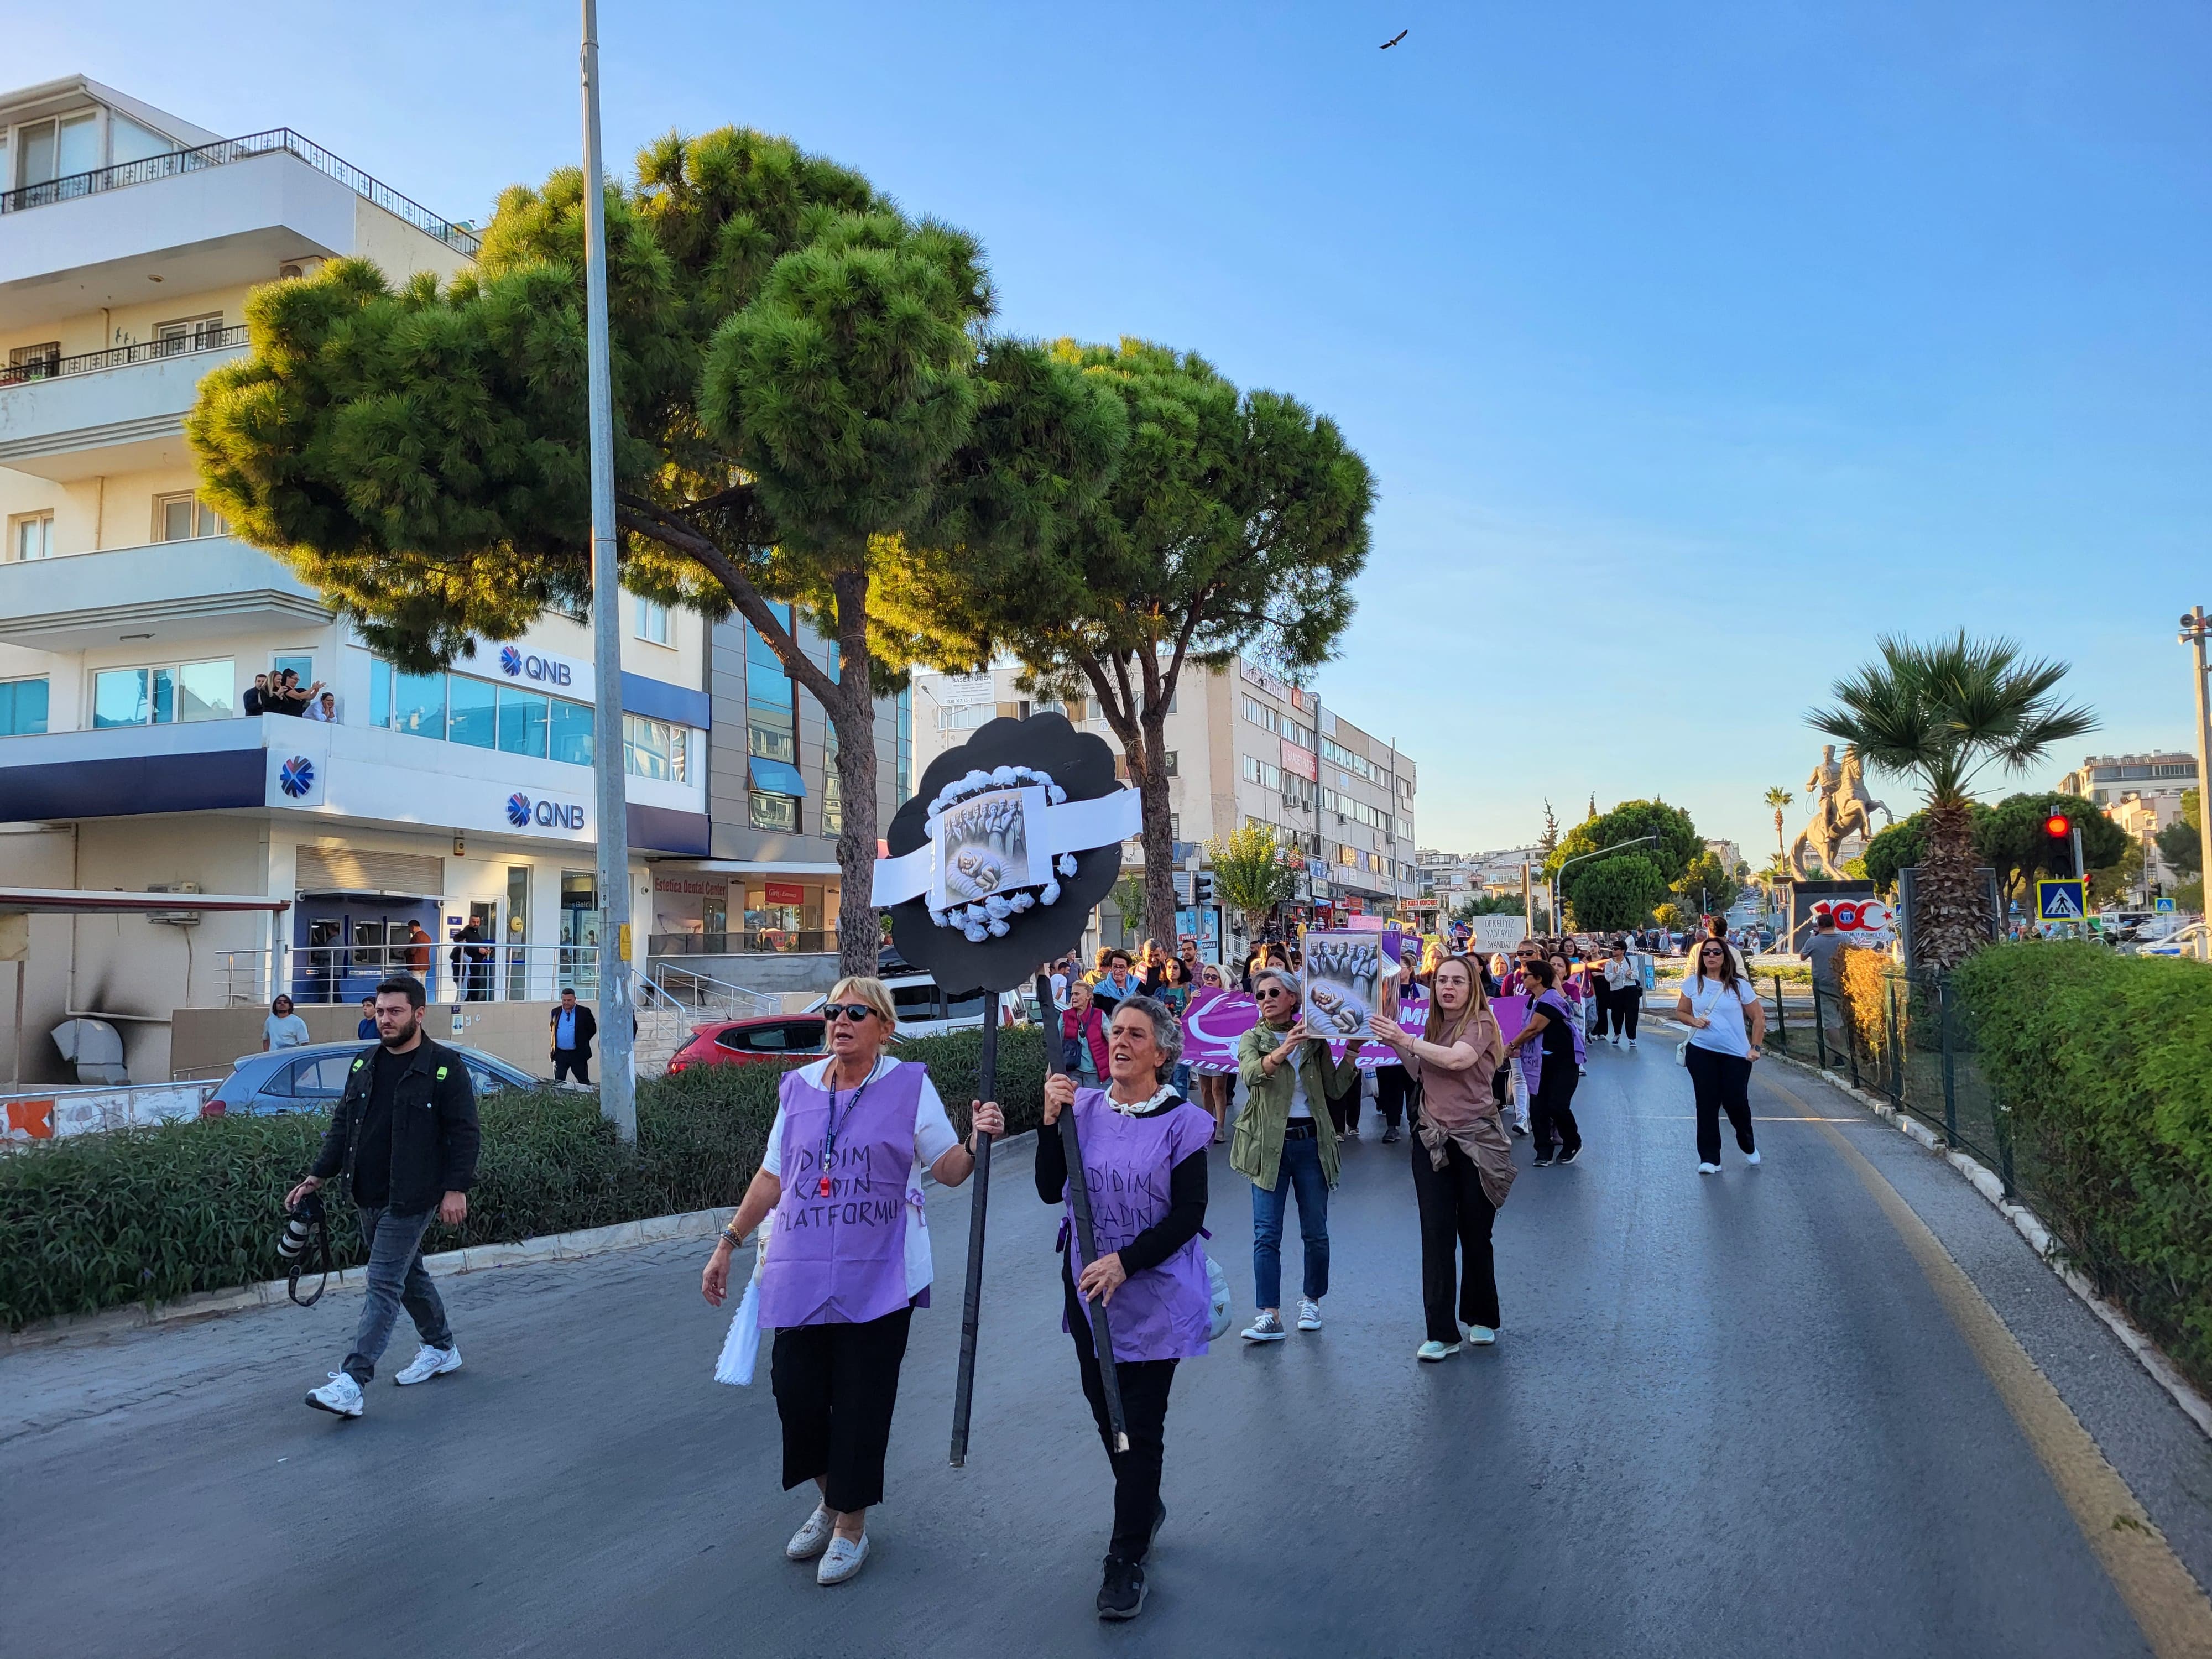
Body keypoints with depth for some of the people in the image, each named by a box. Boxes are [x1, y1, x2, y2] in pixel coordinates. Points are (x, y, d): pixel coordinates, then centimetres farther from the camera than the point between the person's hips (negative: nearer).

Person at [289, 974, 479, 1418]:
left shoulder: (445, 1066, -10)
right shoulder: (364, 1065, 10)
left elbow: (464, 1132, -11)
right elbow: (342, 1125, 14)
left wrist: (457, 1189, -15)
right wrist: (317, 1176, 6)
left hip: (410, 1199, -7)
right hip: (368, 1197, 7)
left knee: (384, 1285, -9)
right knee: (409, 1274, 19)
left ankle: (353, 1382, -11)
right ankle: (442, 1349, 34)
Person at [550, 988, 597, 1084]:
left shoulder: (584, 1012, -3)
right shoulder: (556, 1012, 7)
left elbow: (593, 1029, 3)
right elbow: (552, 1029, 20)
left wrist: (582, 1042, 0)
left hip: (578, 1054, -3)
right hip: (560, 1054, 3)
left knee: (584, 1083, 3)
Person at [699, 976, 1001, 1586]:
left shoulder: (909, 1086, -1)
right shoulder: (798, 1089, 8)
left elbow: (949, 1169, 0)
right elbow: (772, 1177, 15)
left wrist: (978, 1139, -20)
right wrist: (727, 1243, 14)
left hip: (878, 1278, -3)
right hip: (800, 1274, 3)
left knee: (861, 1403, 2)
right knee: (796, 1392, 4)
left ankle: (851, 1525, 23)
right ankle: (830, 1499, 31)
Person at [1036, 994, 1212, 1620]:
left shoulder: (1181, 1122, -11)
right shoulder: (1084, 1108, -1)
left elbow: (1189, 1214, -12)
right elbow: (1050, 1191, -5)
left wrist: (1125, 1262, -22)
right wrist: (1051, 1120, -18)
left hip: (1154, 1296, -4)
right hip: (1089, 1291, 4)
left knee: (1139, 1425, 1)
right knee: (1106, 1413, 18)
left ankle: (1127, 1558, 16)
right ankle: (1146, 1506, 44)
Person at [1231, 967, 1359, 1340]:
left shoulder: (1313, 1039, 8)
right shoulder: (1252, 1039, 1)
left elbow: (1335, 1087, 6)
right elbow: (1250, 1074, -21)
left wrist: (1351, 1051, -3)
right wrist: (1284, 1050, -37)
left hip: (1311, 1141, 2)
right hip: (1270, 1144, -2)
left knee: (1315, 1232, 9)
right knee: (1266, 1234, -5)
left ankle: (1311, 1301, 28)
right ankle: (1270, 1317, -2)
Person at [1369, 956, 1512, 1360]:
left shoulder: (1481, 1023, -8)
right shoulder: (1435, 1025, 11)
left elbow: (1456, 1058, -26)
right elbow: (1419, 1071, 16)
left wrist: (1405, 1039, -23)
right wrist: (1398, 1048, 1)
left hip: (1476, 1140, -4)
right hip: (1433, 1140, 5)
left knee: (1475, 1234, 7)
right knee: (1436, 1235, -3)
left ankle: (1481, 1319, 27)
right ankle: (1441, 1333, -1)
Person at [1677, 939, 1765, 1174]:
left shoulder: (1739, 985, -3)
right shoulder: (1693, 983, 2)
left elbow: (1758, 1017, 2)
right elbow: (1680, 1011, 12)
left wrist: (1756, 1047, -4)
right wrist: (1693, 1021, -9)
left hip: (1736, 1054, -1)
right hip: (1701, 1053, 1)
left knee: (1736, 1102, -2)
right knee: (1707, 1104, 1)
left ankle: (1749, 1147, 28)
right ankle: (1709, 1159, 7)